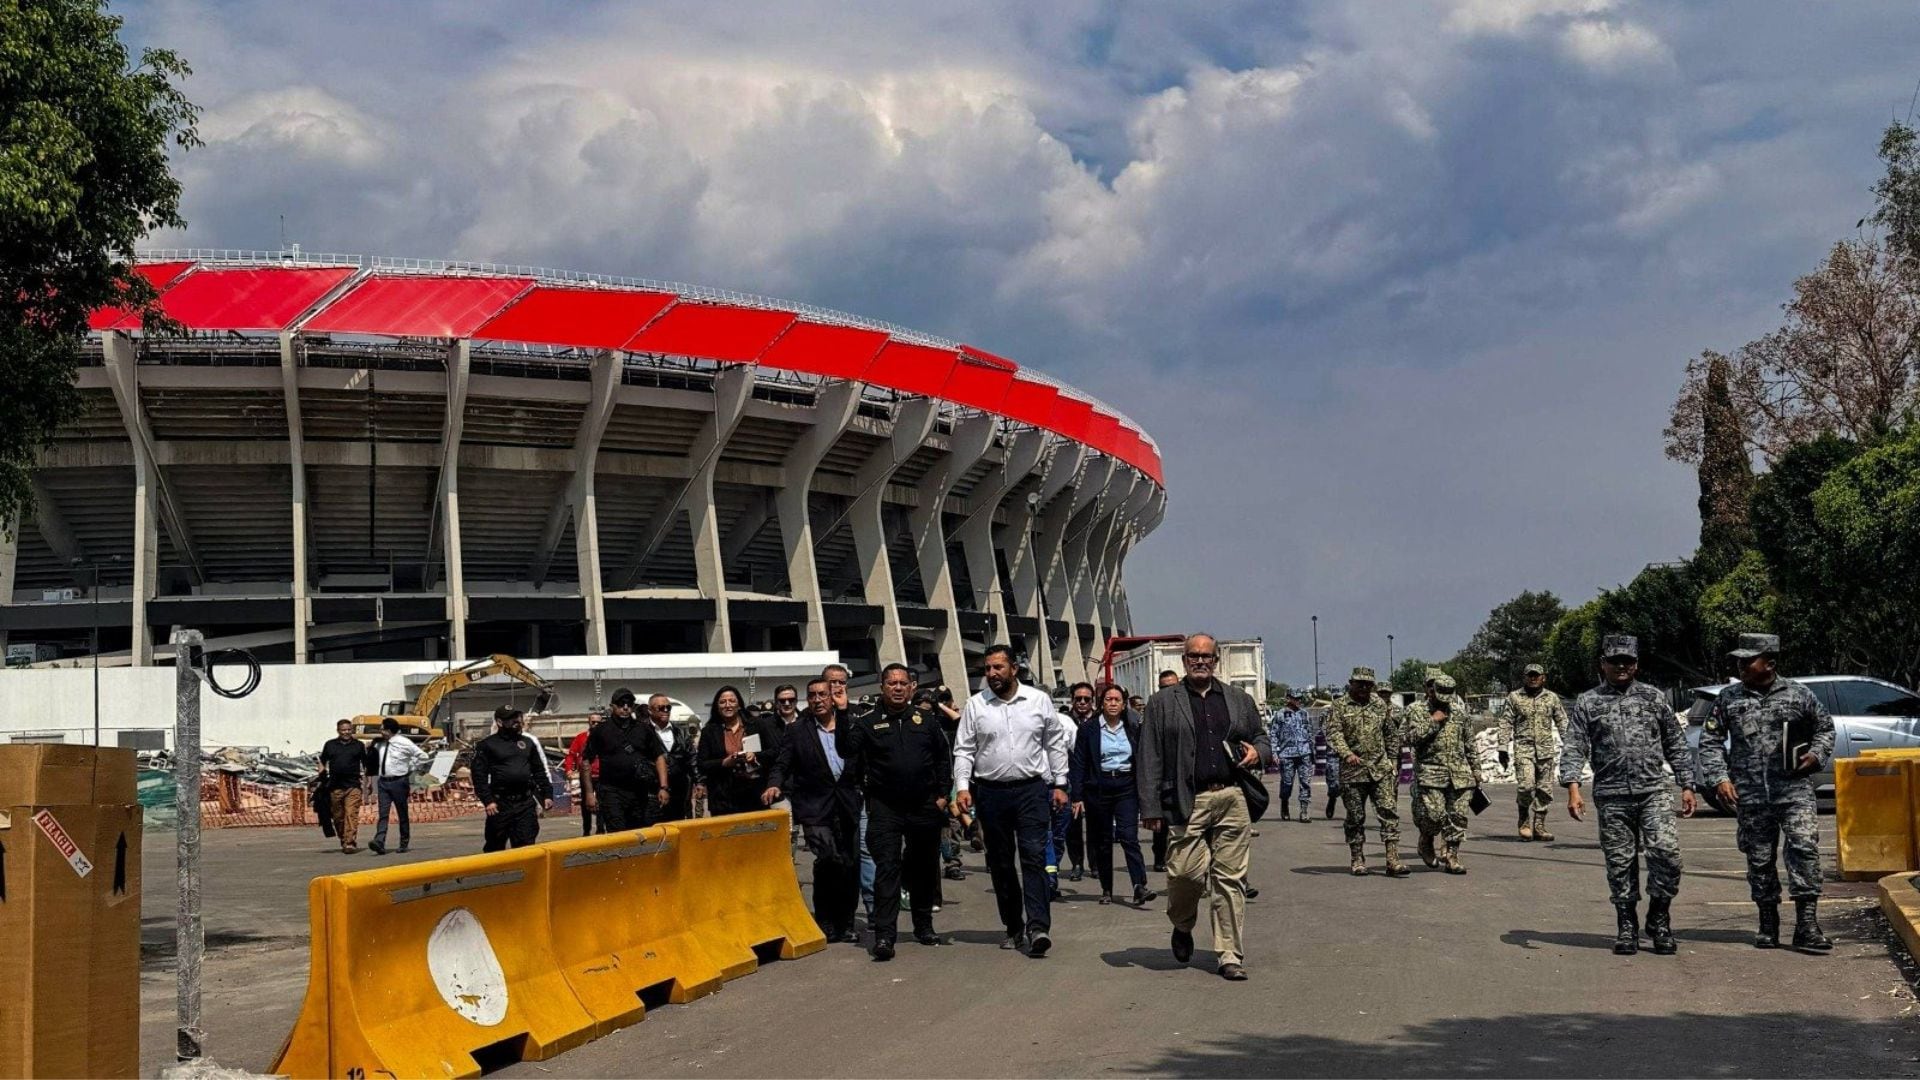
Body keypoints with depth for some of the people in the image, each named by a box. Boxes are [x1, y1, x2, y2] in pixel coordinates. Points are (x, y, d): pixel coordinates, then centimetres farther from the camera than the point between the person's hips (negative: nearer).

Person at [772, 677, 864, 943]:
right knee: (828, 858, -18)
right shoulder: (797, 730, 5)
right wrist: (775, 785, -13)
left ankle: (845, 924, 18)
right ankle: (825, 924, -4)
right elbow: (784, 766, 3)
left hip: (847, 806, 3)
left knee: (851, 866, 4)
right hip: (816, 808, -3)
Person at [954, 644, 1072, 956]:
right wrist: (962, 786, -8)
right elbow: (963, 751, 4)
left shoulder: (1039, 700, 3)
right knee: (1000, 863, 8)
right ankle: (1014, 928, 18)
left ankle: (1038, 927, -18)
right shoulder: (975, 705, 3)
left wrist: (1059, 784, 6)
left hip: (1032, 789, -2)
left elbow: (1055, 744, 9)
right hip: (991, 792, 2)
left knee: (1034, 857, -13)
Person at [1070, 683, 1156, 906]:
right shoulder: (1088, 730, 2)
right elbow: (1078, 764, 0)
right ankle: (1106, 890, 14)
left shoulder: (1132, 729, 9)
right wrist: (1077, 796, -7)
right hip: (1099, 788, 0)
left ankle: (1139, 887, -21)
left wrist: (1144, 792, 7)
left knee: (1129, 836, -13)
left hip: (1126, 788, 0)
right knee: (1102, 841, 5)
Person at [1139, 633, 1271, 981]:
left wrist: (1258, 753, 0)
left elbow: (1261, 739, 25)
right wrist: (1152, 807, -4)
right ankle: (1182, 926, 21)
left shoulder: (1239, 700, 17)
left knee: (1230, 878, 1)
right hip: (1189, 803, -2)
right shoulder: (1163, 703, 8)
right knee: (1186, 871, -11)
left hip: (1233, 799, 2)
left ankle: (1230, 955, 8)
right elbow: (1149, 759, 3)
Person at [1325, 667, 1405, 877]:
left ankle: (1393, 861, -10)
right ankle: (1357, 861, 16)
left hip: (1381, 770, 2)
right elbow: (1333, 734, -11)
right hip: (1352, 772, -2)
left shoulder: (1380, 706, 12)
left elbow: (1392, 736, 19)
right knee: (1355, 818, 5)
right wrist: (1347, 753, -27)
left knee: (1389, 812, -8)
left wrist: (1393, 764, 13)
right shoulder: (1339, 707, 1)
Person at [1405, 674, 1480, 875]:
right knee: (1434, 814, -13)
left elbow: (1469, 743, 21)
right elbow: (1412, 736, -18)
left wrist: (1476, 769, 19)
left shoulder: (1458, 713, 14)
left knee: (1458, 817, -1)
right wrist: (1433, 721, -16)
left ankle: (1451, 858, 7)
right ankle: (1426, 844, 16)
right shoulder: (1420, 714, 0)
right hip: (1431, 773, -4)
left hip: (1459, 774, 4)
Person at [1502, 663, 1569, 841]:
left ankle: (1539, 826, 13)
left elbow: (1562, 721, 12)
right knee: (1526, 785, -16)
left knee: (1544, 790, 3)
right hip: (1523, 748, -3)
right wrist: (1503, 748, 1)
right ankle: (1525, 823, 2)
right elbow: (1506, 724, 5)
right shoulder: (1514, 697, 4)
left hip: (1546, 749, 3)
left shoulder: (1552, 697, 9)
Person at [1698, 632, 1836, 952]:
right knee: (1759, 859, 7)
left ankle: (1806, 925, -14)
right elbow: (1710, 741, 10)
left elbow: (1825, 728, 17)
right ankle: (1768, 925, 19)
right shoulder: (1728, 698, 7)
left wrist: (1816, 755, -1)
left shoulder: (1798, 694, 4)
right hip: (1749, 794, 2)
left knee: (1804, 847, -15)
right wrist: (1720, 778, -2)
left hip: (1794, 789, -2)